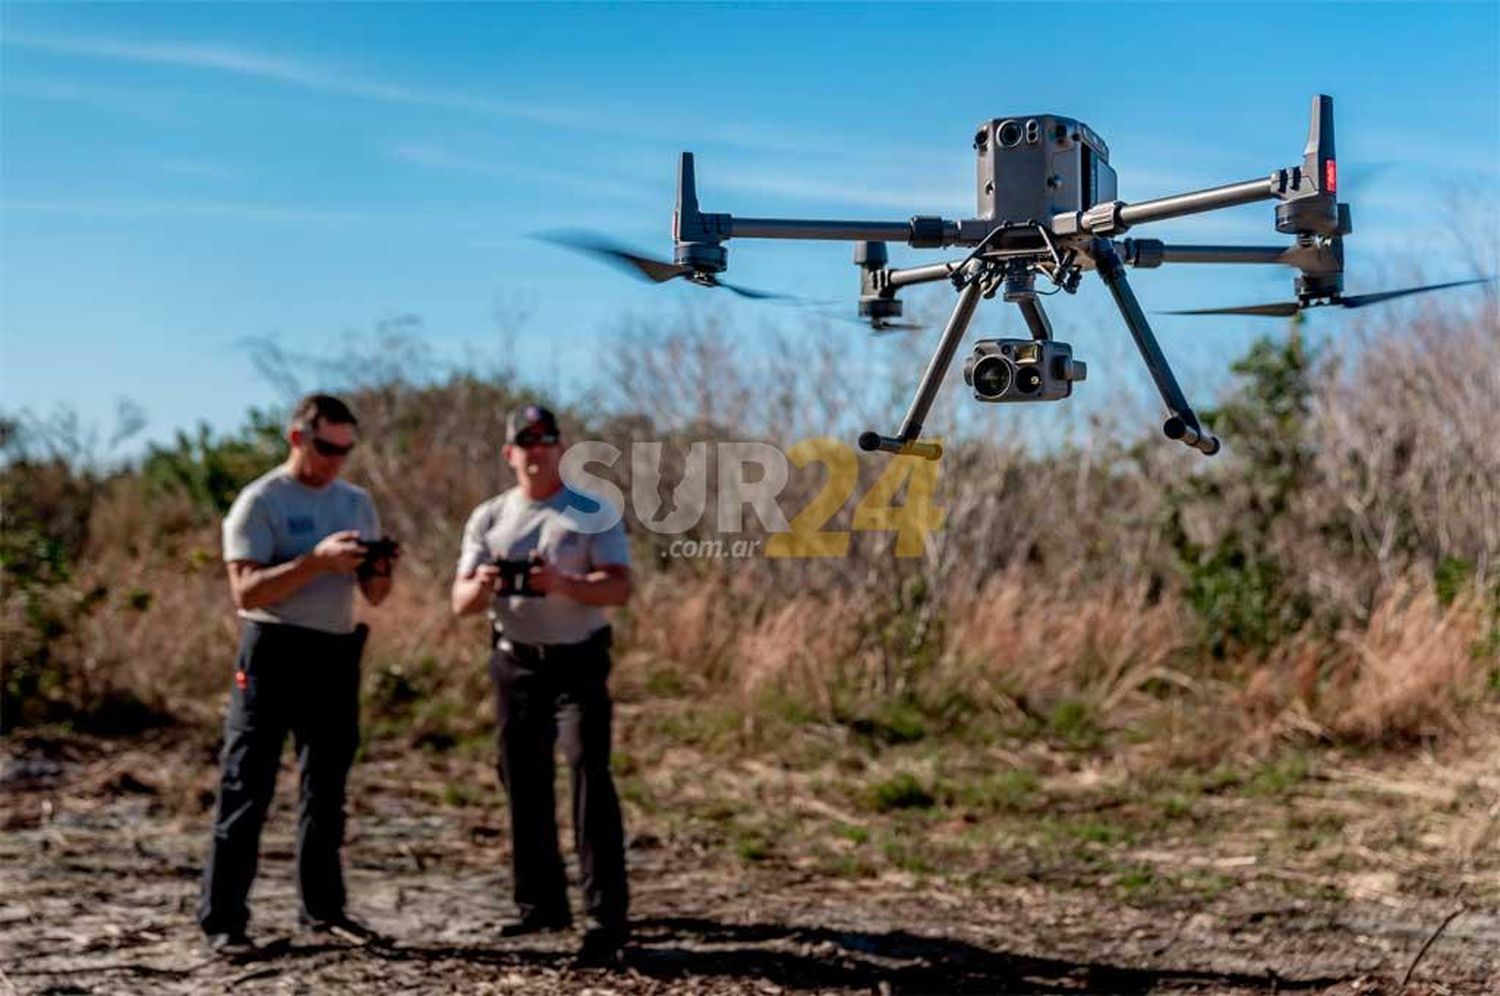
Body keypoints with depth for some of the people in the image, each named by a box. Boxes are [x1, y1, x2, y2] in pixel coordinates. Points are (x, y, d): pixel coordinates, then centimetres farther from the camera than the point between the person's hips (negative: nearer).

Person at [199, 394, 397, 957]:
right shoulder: (260, 502, -7)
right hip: (273, 653, -6)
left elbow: (373, 596, 14)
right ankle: (222, 921, -1)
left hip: (336, 655, 6)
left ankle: (323, 908, 24)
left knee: (326, 788, 13)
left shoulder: (357, 503, 11)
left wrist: (379, 571, -9)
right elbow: (246, 591, -17)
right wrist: (317, 560, -25)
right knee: (247, 789, -5)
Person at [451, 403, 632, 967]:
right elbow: (460, 603, 3)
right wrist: (482, 584, -21)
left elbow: (619, 586, -12)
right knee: (524, 787, 10)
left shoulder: (593, 510, -2)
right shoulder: (489, 518, 7)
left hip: (579, 664, -4)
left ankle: (606, 918, -13)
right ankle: (541, 904, 24)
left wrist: (562, 584, -30)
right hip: (515, 665, 4)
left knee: (590, 779, -13)